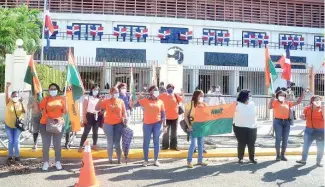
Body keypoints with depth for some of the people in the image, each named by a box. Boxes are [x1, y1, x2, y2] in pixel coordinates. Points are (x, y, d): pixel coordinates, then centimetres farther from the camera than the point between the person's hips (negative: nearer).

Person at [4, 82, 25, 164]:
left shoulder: (20, 103, -6)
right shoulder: (8, 102, -10)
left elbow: (24, 112, -2)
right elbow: (6, 95, -26)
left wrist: (20, 117, -23)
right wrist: (7, 87, -41)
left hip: (18, 125, 0)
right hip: (8, 125, 0)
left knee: (16, 141, 3)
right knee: (10, 141, 6)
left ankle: (17, 156, 14)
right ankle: (10, 156, 17)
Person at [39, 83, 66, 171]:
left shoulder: (62, 99, 6)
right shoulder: (46, 99, 6)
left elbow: (64, 111, 6)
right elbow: (42, 110, 7)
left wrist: (59, 119, -8)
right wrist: (47, 118, -6)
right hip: (45, 124, 0)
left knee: (57, 144, 7)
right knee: (46, 144, 1)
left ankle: (58, 162, 14)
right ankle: (46, 162, 8)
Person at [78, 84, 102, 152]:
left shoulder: (99, 99, 11)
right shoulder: (87, 97, 1)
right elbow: (84, 108, -4)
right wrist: (84, 117, -11)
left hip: (97, 117, 4)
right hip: (89, 116, -4)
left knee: (95, 132, 10)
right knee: (86, 132, -6)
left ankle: (94, 145, 22)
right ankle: (80, 146, 0)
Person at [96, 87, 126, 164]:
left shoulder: (121, 101, 5)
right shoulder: (106, 101, 2)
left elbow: (124, 112, 8)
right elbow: (97, 108, 2)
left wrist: (125, 120, -4)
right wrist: (100, 100, -10)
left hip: (118, 124, 1)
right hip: (108, 124, 0)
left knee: (117, 143, 5)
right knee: (110, 142, 6)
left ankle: (119, 159, 12)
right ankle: (110, 159, 15)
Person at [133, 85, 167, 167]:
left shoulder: (160, 102, 6)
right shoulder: (145, 100, 1)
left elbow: (163, 114, 7)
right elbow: (134, 104, 1)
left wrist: (164, 125, 3)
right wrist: (139, 97, -13)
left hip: (157, 124, 1)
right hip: (147, 124, -1)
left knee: (156, 142, 7)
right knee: (146, 142, 4)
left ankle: (156, 160, 17)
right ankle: (145, 160, 15)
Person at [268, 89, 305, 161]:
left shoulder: (288, 103, 13)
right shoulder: (275, 102, 1)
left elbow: (298, 102, 16)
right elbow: (269, 107, -16)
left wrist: (303, 94, 10)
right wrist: (272, 98, -24)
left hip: (286, 122, 4)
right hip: (278, 122, -4)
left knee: (285, 139, 6)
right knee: (278, 138, -4)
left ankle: (283, 155, 15)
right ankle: (278, 155, 5)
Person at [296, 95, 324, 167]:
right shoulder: (307, 108, 3)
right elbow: (304, 118, 13)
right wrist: (302, 117, -9)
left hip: (320, 130, -2)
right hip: (309, 130, 2)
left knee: (320, 147, 4)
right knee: (306, 145, 4)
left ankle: (318, 162, 17)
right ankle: (303, 160, 15)